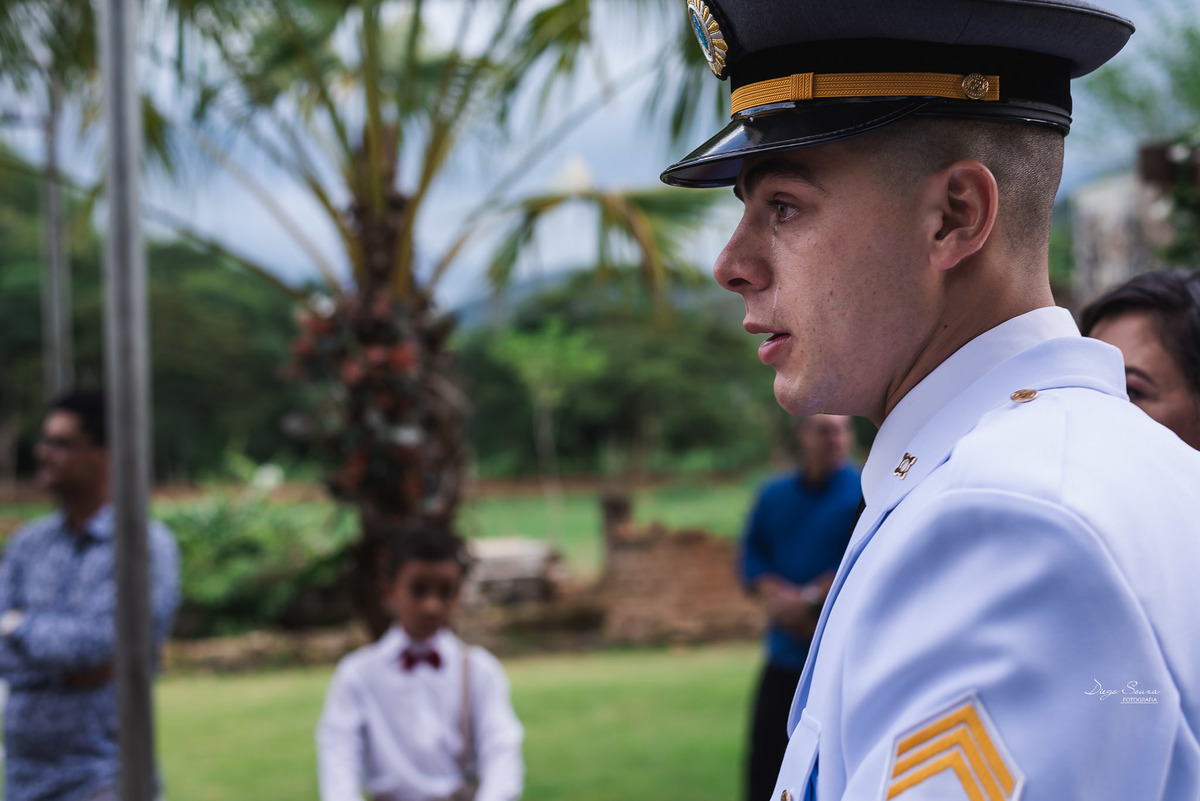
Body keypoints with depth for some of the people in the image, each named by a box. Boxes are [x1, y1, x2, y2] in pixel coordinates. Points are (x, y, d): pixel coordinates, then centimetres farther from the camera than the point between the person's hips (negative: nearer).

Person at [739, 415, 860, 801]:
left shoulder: (865, 496, -8)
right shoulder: (774, 494, 9)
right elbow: (753, 553, 9)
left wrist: (809, 599, -16)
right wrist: (778, 596, -10)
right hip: (785, 651, 5)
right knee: (764, 759, 8)